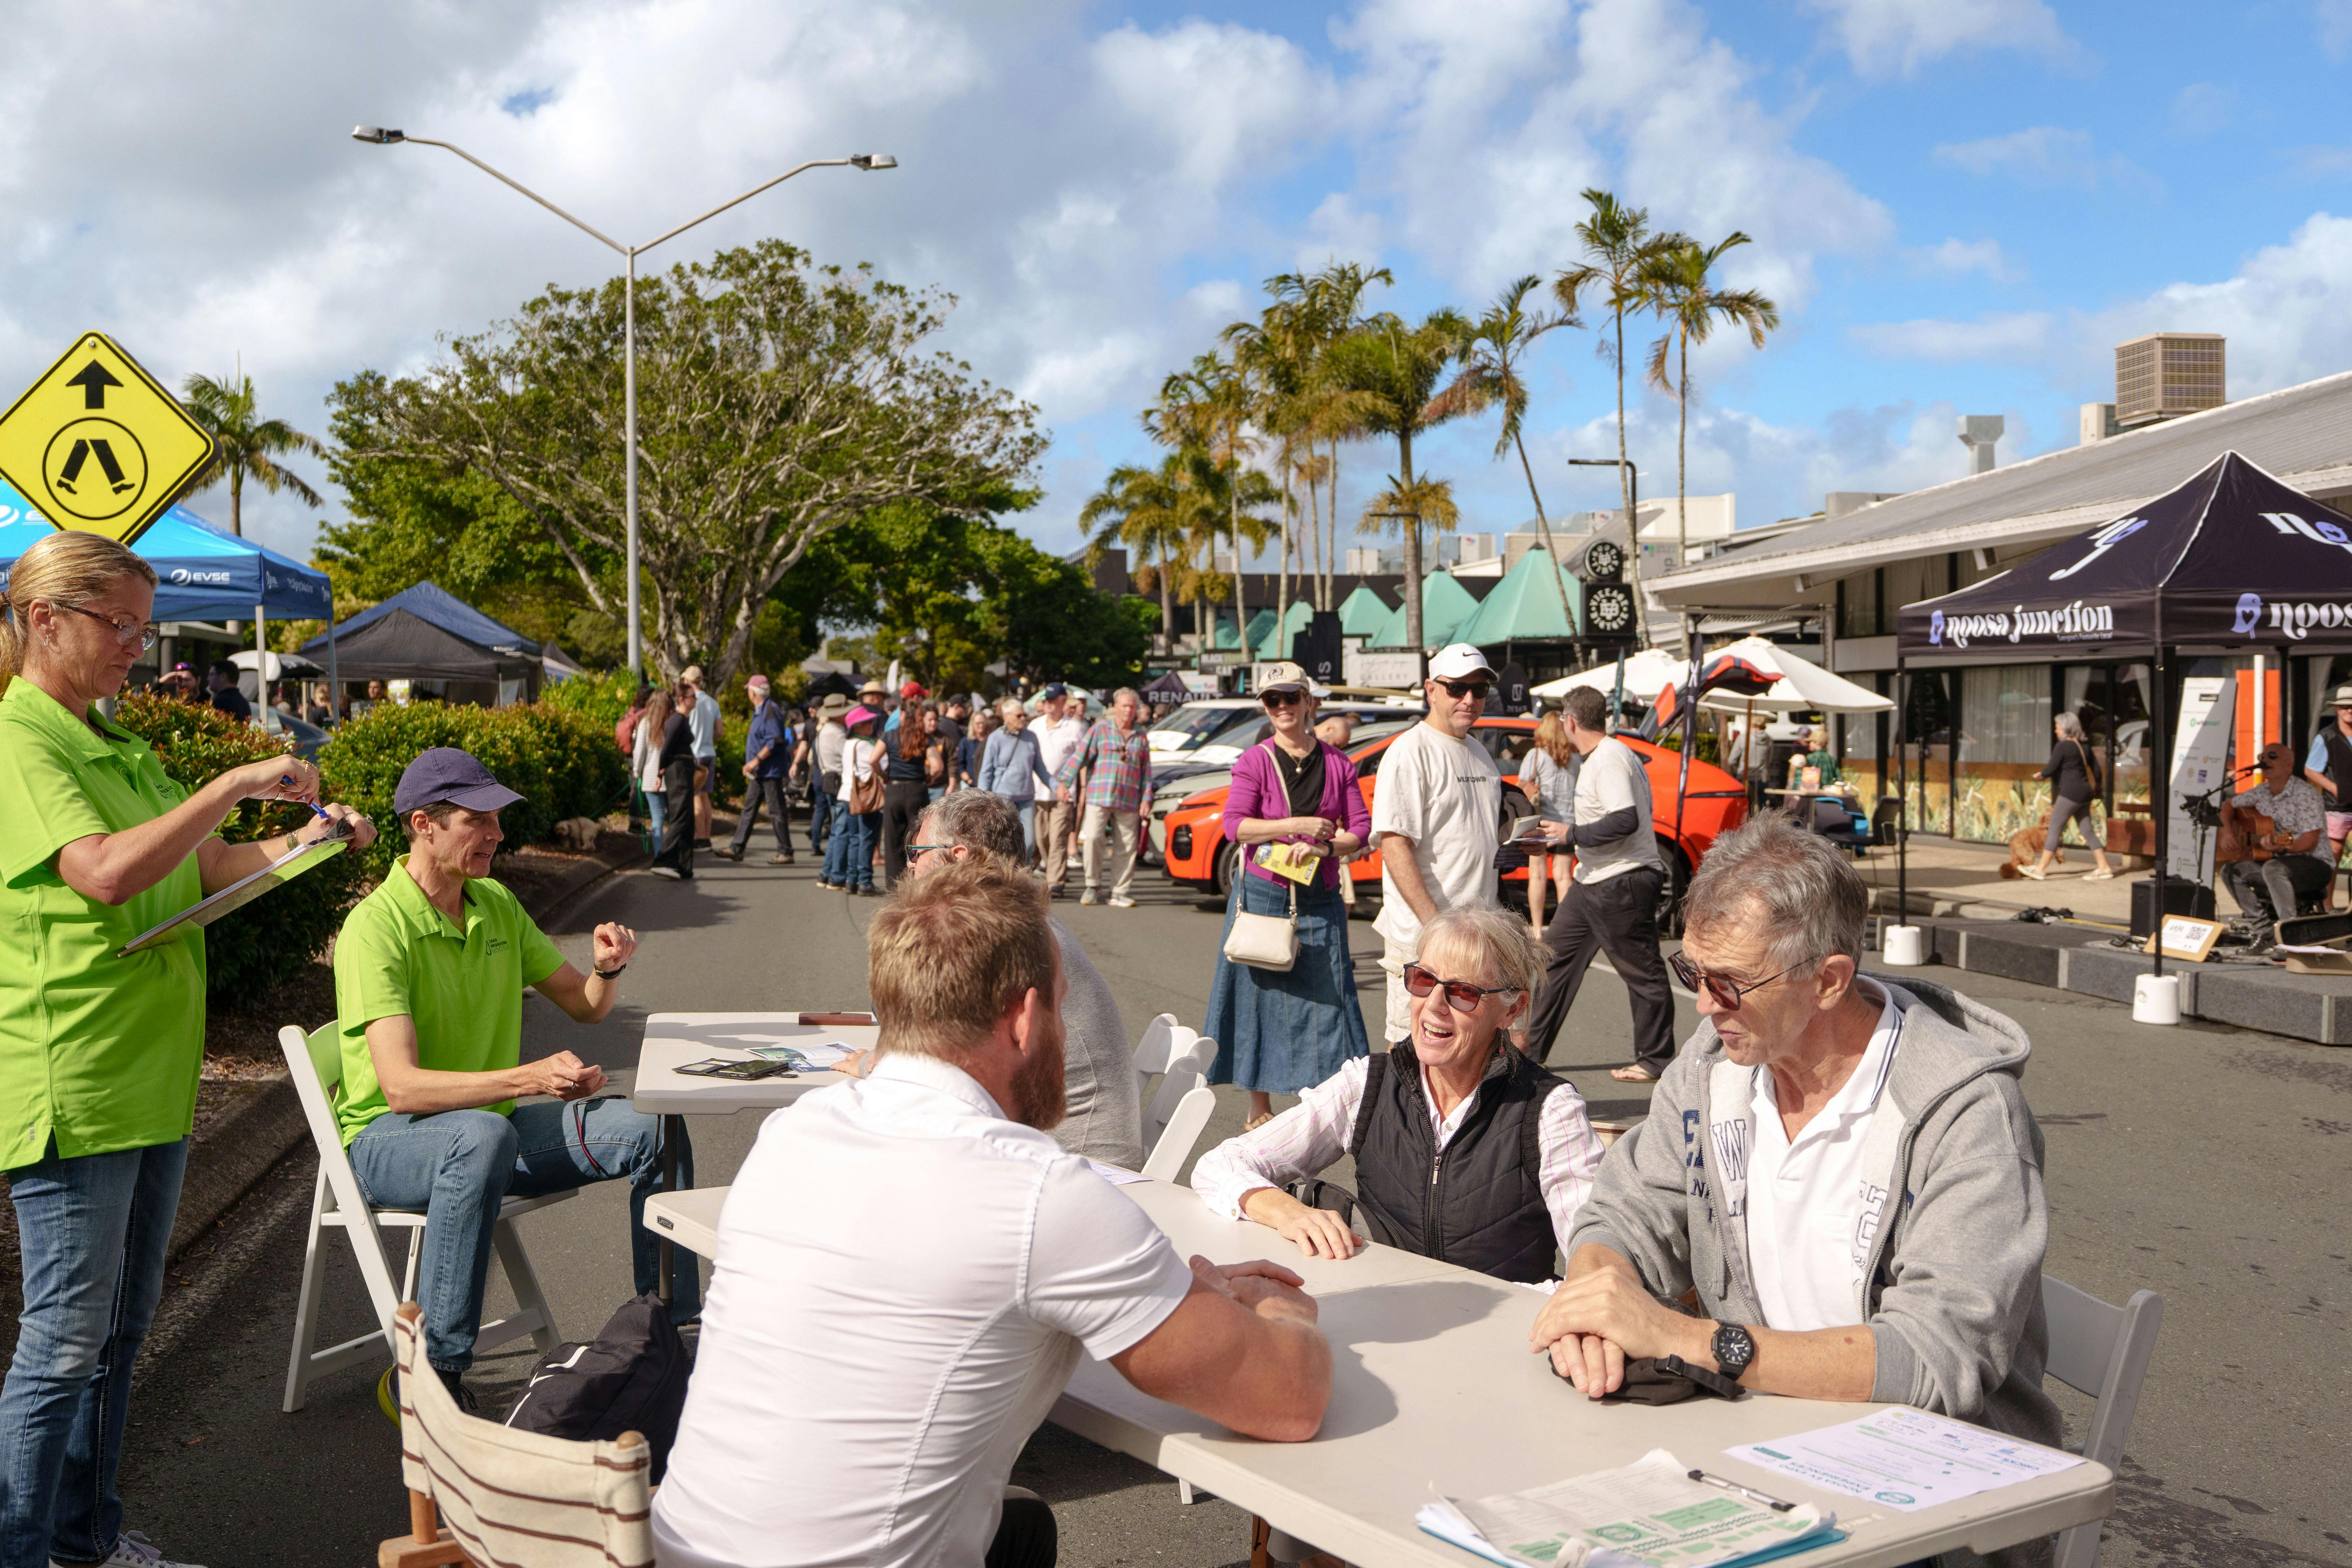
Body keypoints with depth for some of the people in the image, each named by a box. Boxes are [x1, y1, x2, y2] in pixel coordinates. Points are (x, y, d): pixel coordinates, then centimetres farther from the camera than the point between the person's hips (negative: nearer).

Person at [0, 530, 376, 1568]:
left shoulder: (117, 746, 15)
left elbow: (199, 869, 18)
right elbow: (108, 871, -28)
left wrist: (295, 841, 2)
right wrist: (238, 783, -25)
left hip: (149, 1074, 9)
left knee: (122, 1324, 17)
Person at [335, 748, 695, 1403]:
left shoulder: (497, 905, 6)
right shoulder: (377, 925, -18)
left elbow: (585, 1006, 13)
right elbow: (401, 1086, -28)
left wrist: (609, 967, -12)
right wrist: (529, 1079, -39)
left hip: (489, 1128, 7)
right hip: (388, 1138, -6)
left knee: (653, 1130, -13)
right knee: (484, 1136, -41)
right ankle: (430, 1373, -32)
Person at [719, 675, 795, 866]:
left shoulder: (771, 710, -15)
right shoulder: (759, 711, 17)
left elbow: (775, 740, -23)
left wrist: (757, 760, -22)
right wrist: (750, 764, 19)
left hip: (771, 770, -10)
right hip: (760, 771, 10)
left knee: (776, 811, -6)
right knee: (749, 808, 10)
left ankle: (785, 853, -2)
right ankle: (736, 848, 14)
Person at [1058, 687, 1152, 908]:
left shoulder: (1141, 737, 15)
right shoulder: (1101, 729, 7)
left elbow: (1147, 771, 16)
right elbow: (1079, 755, 1)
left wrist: (1146, 799, 7)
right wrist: (1064, 782, -9)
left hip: (1128, 801, 2)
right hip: (1099, 797, -2)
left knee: (1126, 848, 0)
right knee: (1092, 838, -15)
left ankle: (1121, 893, 8)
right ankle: (1093, 886, 1)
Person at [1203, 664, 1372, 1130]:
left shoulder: (1338, 764, 7)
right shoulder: (1255, 761, 1)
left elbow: (1361, 829, 4)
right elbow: (1234, 824, -9)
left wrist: (1323, 848, -15)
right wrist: (1300, 825, -17)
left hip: (1320, 900, 2)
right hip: (1263, 895, -2)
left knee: (1327, 996, -1)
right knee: (1262, 994, 2)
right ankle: (1259, 1108, 13)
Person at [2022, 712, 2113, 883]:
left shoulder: (2062, 746, -11)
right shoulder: (2084, 746, 13)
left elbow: (2050, 769, -15)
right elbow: (2095, 769, 17)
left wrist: (2040, 775, 7)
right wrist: (2096, 787, 33)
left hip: (2070, 792, -9)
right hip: (2085, 792, 9)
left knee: (2055, 830, -4)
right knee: (2087, 831, 11)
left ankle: (2041, 869, -1)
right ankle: (2104, 868, 8)